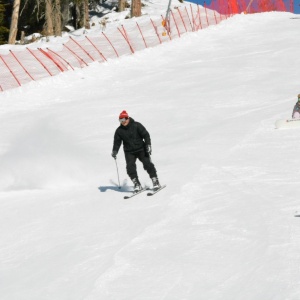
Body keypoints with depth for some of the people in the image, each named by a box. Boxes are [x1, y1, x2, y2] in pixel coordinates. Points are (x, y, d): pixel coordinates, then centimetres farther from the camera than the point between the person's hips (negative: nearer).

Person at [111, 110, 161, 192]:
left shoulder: (136, 125, -7)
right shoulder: (119, 131, 2)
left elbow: (146, 135, -6)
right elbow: (117, 142, 5)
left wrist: (148, 144, -17)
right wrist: (115, 151, -10)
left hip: (141, 149, -2)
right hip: (129, 152, 2)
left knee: (147, 164, -9)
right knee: (130, 167, -14)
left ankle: (155, 182, 0)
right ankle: (137, 185, -9)